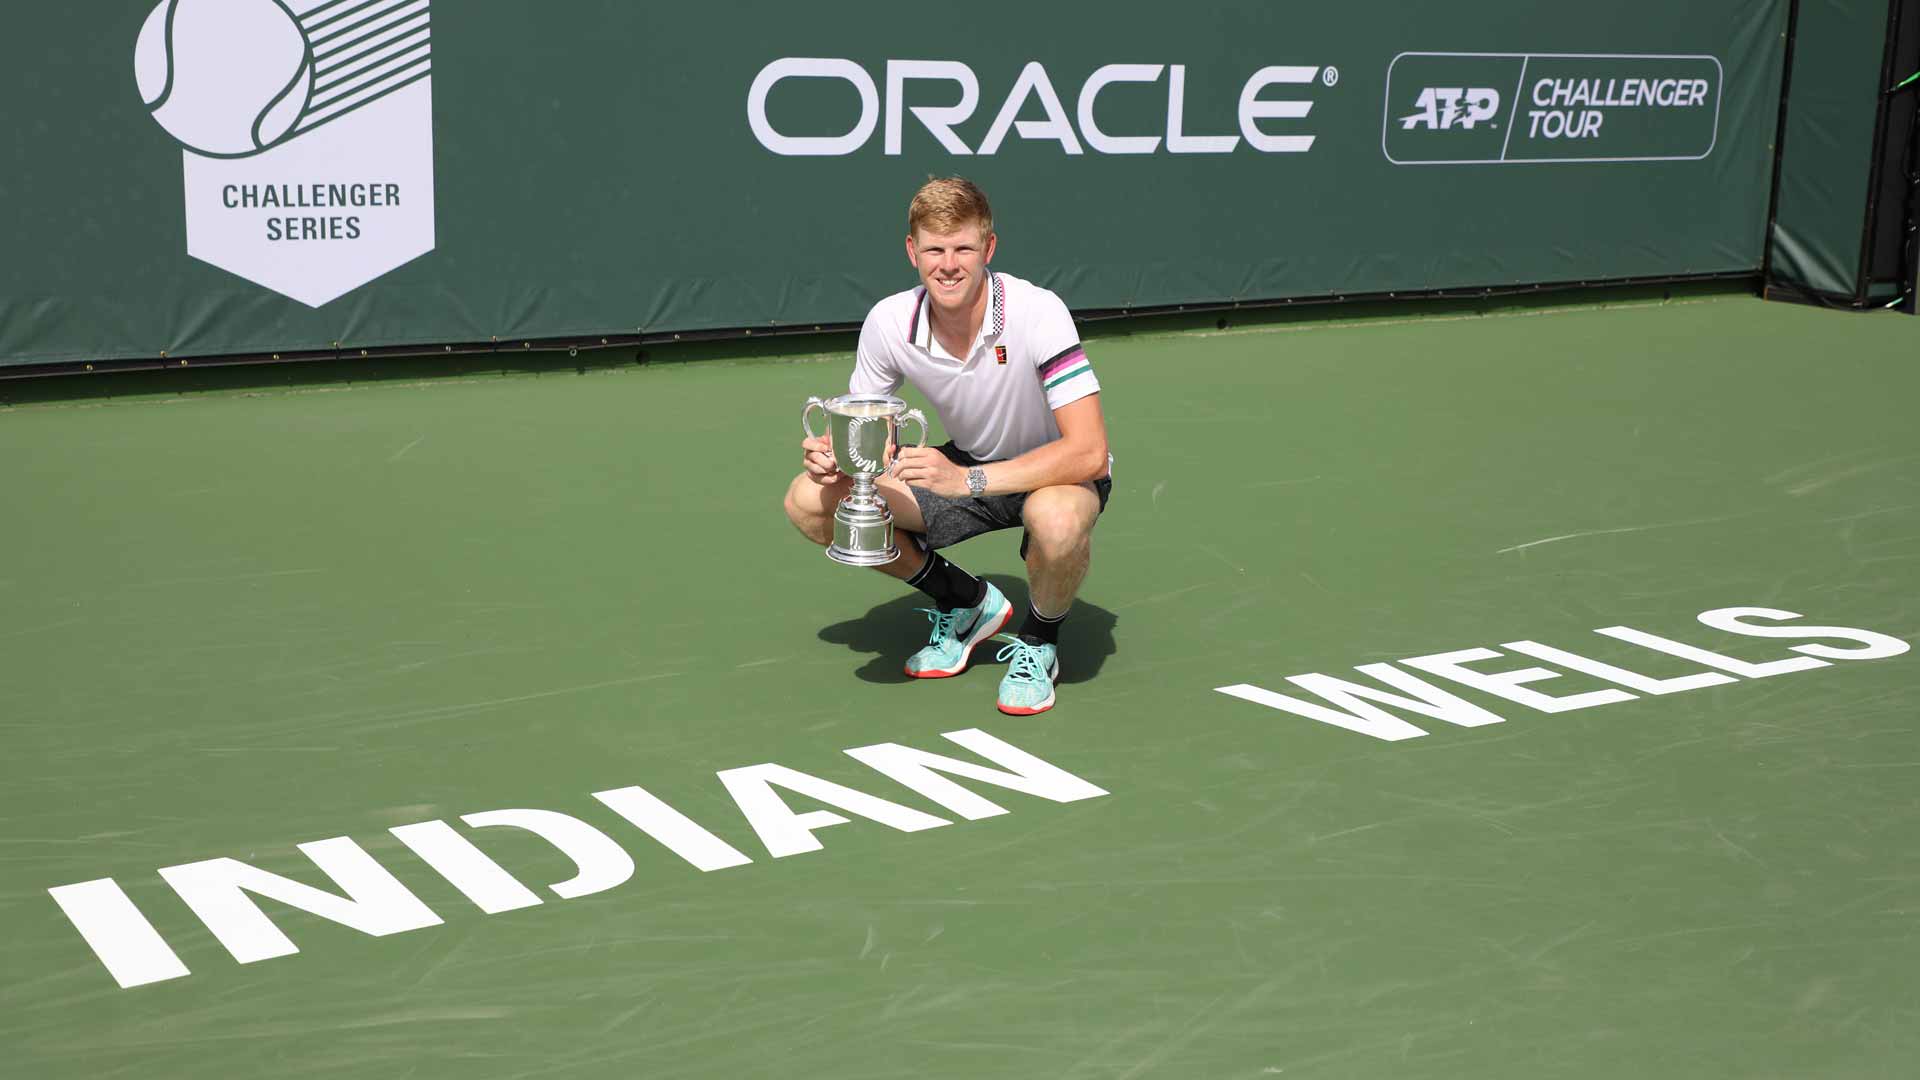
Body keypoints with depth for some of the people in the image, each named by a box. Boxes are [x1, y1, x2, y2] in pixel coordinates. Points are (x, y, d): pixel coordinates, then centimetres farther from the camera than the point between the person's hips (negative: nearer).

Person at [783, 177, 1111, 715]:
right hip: (967, 466, 5)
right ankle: (966, 601, 9)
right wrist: (833, 453, -27)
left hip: (1057, 473, -5)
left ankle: (1039, 640, -5)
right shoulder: (889, 322, -17)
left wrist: (967, 480, -42)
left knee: (1058, 520, -42)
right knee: (809, 501, -10)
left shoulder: (1036, 312, -30)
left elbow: (1089, 452, -35)